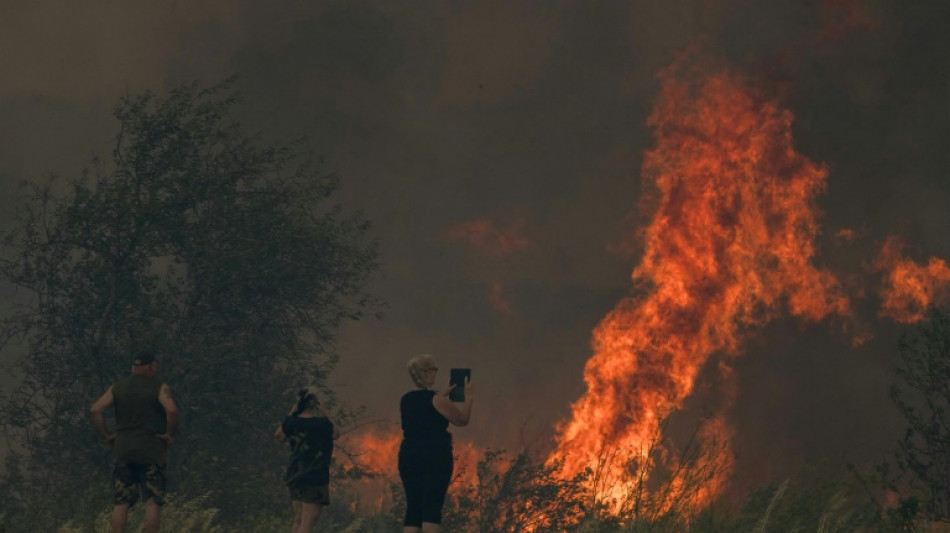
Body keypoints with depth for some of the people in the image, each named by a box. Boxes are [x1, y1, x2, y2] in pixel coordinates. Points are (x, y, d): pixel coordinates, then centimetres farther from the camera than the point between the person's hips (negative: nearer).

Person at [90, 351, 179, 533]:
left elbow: (95, 410, -1)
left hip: (123, 451, 4)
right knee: (152, 502, -3)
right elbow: (172, 410, -20)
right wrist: (170, 434, -7)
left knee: (120, 504, 4)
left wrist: (106, 436, 5)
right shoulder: (159, 388, -3)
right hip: (152, 452, -4)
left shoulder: (118, 388, 9)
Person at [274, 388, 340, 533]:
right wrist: (323, 413, 5)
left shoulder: (292, 422, -1)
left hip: (294, 476, 7)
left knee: (298, 520, 16)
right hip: (315, 477, -7)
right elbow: (336, 434, 5)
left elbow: (278, 436, 19)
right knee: (308, 521, -8)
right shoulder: (322, 424, -15)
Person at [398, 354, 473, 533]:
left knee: (413, 508, 7)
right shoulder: (436, 399, -11)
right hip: (435, 458, -6)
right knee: (432, 507, -8)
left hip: (409, 457, 6)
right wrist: (468, 397, 14)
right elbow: (462, 419, -1)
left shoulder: (405, 400, 8)